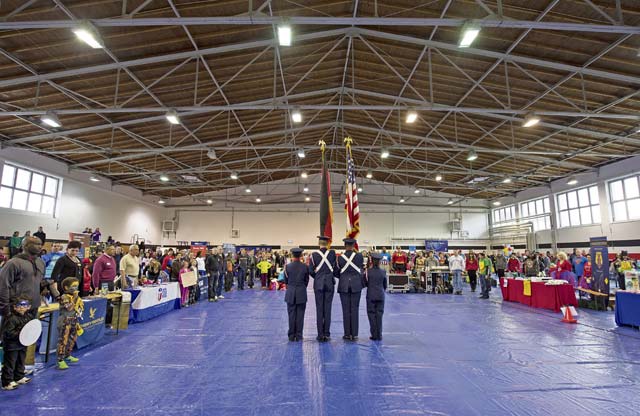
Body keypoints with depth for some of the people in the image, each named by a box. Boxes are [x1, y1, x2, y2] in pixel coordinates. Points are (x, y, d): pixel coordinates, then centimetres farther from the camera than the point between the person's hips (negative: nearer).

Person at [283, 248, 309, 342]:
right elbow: (306, 281, 3)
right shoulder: (305, 267, -7)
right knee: (300, 315, 7)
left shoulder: (288, 266, -7)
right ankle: (299, 336, 11)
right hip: (302, 294, 0)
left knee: (291, 315, 8)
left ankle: (291, 336, 14)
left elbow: (286, 280, 5)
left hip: (290, 294, 0)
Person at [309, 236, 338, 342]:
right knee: (328, 308, 6)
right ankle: (326, 334, 10)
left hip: (318, 283, 0)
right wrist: (339, 276, 18)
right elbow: (336, 269, -2)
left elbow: (311, 270, -3)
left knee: (319, 308, 6)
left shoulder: (314, 254, -4)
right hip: (330, 283, 0)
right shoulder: (332, 253, -4)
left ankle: (320, 335, 9)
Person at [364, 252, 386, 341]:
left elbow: (365, 283, 0)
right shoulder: (383, 272, -1)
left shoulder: (368, 271, -8)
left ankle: (374, 335, 6)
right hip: (381, 296, 2)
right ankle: (379, 335, 10)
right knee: (379, 315, 7)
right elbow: (385, 285, 8)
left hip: (371, 296, -2)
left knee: (372, 315, 5)